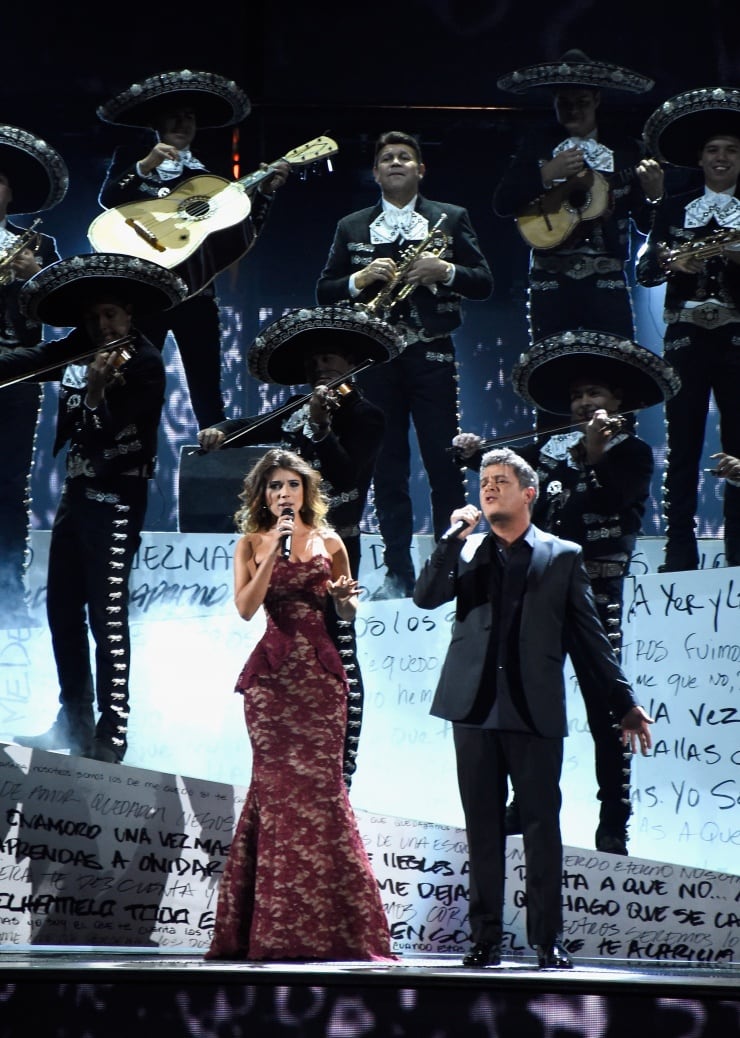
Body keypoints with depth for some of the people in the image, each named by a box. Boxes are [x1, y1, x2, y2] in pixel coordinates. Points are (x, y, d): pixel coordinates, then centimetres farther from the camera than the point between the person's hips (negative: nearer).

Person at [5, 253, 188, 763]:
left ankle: (111, 734, -8)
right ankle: (74, 721, 23)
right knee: (63, 608, 12)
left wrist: (96, 394, -35)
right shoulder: (77, 350, 6)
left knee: (107, 613, -10)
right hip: (77, 491, 8)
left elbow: (106, 435, -19)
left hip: (118, 497, -8)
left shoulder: (145, 364, -13)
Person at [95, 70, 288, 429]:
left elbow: (243, 233, 8)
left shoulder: (209, 172, 15)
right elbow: (107, 199, -10)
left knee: (206, 392, -2)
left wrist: (264, 192, -3)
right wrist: (145, 166, -22)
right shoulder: (130, 158, 10)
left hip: (195, 291, 2)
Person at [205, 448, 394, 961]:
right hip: (273, 672, -1)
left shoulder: (329, 543, 11)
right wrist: (273, 552, -12)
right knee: (282, 784, -5)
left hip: (320, 671, 1)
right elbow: (246, 607, -7)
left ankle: (323, 927, 1)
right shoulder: (251, 544, 7)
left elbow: (349, 612, 19)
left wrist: (344, 595, -3)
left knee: (320, 782, -4)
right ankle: (278, 929, -1)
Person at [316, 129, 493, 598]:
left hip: (432, 354, -2)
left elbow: (484, 282, 3)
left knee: (445, 464, -4)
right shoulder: (351, 227, 13)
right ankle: (398, 573, 5)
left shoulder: (452, 219, 9)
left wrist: (445, 270, -15)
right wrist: (360, 280, -10)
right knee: (388, 468, 2)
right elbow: (325, 292, 9)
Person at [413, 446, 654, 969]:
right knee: (483, 828, 5)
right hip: (476, 707, 2)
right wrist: (456, 536, -7)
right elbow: (425, 596, -2)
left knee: (542, 827, -2)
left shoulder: (563, 556, 9)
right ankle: (486, 939, 9)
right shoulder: (467, 552, 14)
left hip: (536, 711, -2)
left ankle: (549, 940, 2)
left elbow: (591, 636, 9)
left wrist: (625, 704, 6)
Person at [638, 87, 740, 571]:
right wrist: (671, 263, -15)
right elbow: (645, 271, 5)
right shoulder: (674, 208, 13)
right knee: (682, 445, -2)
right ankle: (679, 552, -1)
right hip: (686, 336, 1)